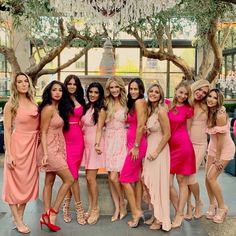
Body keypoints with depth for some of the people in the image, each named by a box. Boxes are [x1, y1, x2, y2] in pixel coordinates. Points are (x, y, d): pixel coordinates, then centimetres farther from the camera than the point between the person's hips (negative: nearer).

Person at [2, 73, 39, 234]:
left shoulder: (34, 103, 8)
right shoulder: (11, 105, -5)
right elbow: (7, 131, -8)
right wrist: (8, 154, -14)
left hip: (32, 146, 5)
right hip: (17, 146, -5)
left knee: (28, 181, 10)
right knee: (15, 181, 3)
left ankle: (20, 217, 24)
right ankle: (18, 221, 12)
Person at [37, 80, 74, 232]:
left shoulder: (59, 108, 12)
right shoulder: (48, 108, -13)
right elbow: (43, 132, -15)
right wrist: (45, 154, -20)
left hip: (57, 149, 9)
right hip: (51, 149, -9)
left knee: (49, 182, 10)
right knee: (69, 179, -5)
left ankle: (47, 216, 16)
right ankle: (53, 213, 3)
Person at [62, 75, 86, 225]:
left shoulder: (81, 101, 14)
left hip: (78, 139, 4)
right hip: (65, 139, -3)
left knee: (71, 175, 6)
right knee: (73, 175, -4)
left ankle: (66, 206, 20)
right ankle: (79, 209, 6)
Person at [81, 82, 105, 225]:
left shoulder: (100, 109, -6)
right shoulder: (87, 107, 12)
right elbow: (83, 126, 12)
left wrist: (97, 145, -10)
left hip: (95, 144, -6)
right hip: (86, 144, 6)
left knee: (91, 178, -6)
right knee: (88, 177, 9)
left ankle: (95, 209, 8)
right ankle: (91, 207, 19)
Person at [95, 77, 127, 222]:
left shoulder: (126, 104, 3)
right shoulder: (106, 105, 6)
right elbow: (100, 126, 4)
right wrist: (97, 143, -4)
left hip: (122, 141, -2)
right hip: (109, 141, 2)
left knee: (114, 176, -10)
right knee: (111, 176, 3)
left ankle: (122, 204, 14)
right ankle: (118, 208, 15)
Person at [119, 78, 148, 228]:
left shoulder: (139, 102, -11)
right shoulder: (135, 103, 17)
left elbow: (140, 126, -17)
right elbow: (135, 125, 11)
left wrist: (136, 147, -17)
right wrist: (134, 146, 6)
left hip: (137, 144, -9)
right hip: (134, 143, 9)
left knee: (125, 179, -4)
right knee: (136, 177, 12)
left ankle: (135, 212, 2)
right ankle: (138, 210, 21)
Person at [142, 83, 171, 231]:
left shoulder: (161, 111, -16)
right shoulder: (149, 109, 8)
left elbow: (167, 134, -17)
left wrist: (156, 152, -17)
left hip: (159, 149, -8)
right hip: (149, 148, 8)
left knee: (158, 183, 0)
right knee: (150, 183, 11)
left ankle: (161, 219, 14)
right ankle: (155, 215, 26)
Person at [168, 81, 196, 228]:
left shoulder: (188, 109, 1)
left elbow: (187, 127, 14)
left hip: (183, 146, -2)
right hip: (168, 147, 2)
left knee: (182, 181, 6)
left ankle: (179, 214, 19)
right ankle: (179, 212, 20)